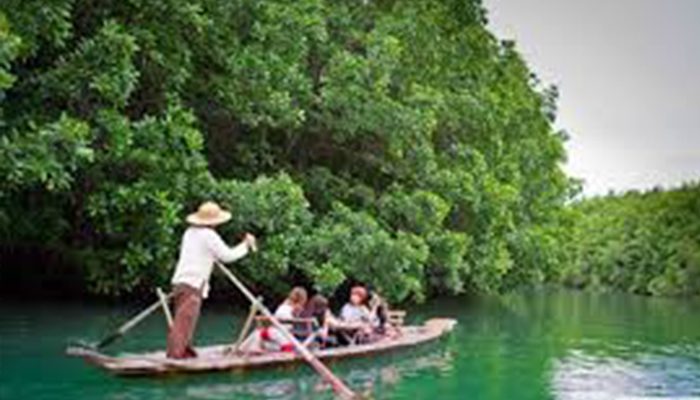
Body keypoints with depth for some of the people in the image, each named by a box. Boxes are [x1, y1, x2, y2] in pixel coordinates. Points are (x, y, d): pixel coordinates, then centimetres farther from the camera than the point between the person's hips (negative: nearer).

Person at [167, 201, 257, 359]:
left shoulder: (190, 232, 16)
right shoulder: (209, 235, -8)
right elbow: (228, 256, -3)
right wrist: (246, 245, 9)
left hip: (180, 281, 8)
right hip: (193, 283, -8)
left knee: (184, 320, 14)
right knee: (184, 320, -9)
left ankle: (185, 350, 18)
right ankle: (175, 352, -11)